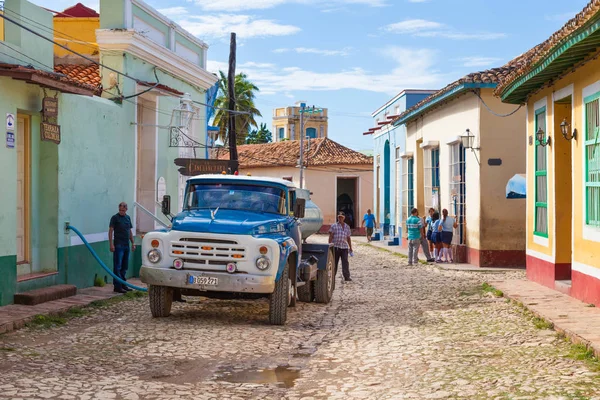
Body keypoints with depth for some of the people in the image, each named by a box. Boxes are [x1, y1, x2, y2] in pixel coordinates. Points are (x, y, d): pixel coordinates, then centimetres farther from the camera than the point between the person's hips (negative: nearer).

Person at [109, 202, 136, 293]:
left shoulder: (128, 218, 14)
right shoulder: (115, 218, -5)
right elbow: (110, 231, -8)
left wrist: (132, 243, 15)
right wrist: (111, 244, -16)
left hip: (126, 245, 7)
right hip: (118, 245, -7)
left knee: (124, 267, 12)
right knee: (117, 267, -7)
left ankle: (123, 285, 19)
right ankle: (117, 286, -6)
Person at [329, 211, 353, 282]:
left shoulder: (347, 227, 15)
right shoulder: (334, 226, 4)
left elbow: (348, 238, 20)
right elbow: (331, 236, 1)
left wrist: (350, 247, 18)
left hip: (344, 247, 2)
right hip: (335, 246, -2)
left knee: (345, 262, -6)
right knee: (335, 262, 3)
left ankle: (347, 277, -6)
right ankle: (333, 275, 13)